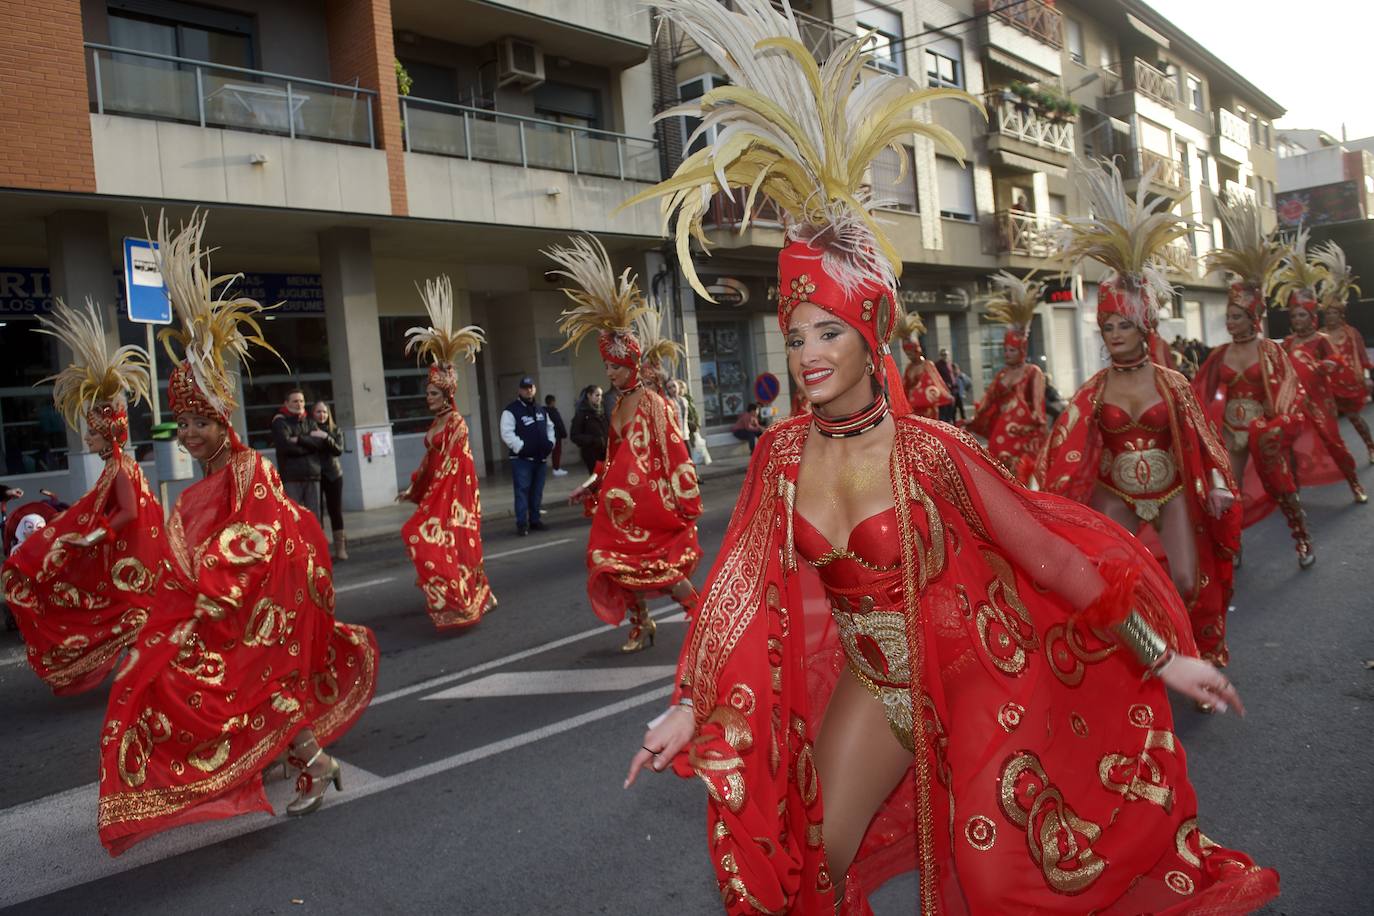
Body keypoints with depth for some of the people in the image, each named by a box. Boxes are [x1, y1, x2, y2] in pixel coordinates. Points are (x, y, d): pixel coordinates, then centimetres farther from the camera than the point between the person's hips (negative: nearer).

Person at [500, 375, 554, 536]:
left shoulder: (541, 410, 16)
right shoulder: (511, 411, -7)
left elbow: (549, 427, 26)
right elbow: (507, 433, -15)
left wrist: (550, 443, 10)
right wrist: (520, 447, -19)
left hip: (540, 458, 6)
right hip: (521, 459, -6)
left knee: (537, 491, 10)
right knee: (522, 491, -8)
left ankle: (535, 520, 19)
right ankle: (522, 523, -6)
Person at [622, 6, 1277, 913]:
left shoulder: (932, 449, -20)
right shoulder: (782, 452, -9)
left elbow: (1052, 549, -14)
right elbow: (742, 581, -6)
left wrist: (1166, 656, -9)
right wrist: (689, 706, -5)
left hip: (975, 674, -3)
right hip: (874, 683, 4)